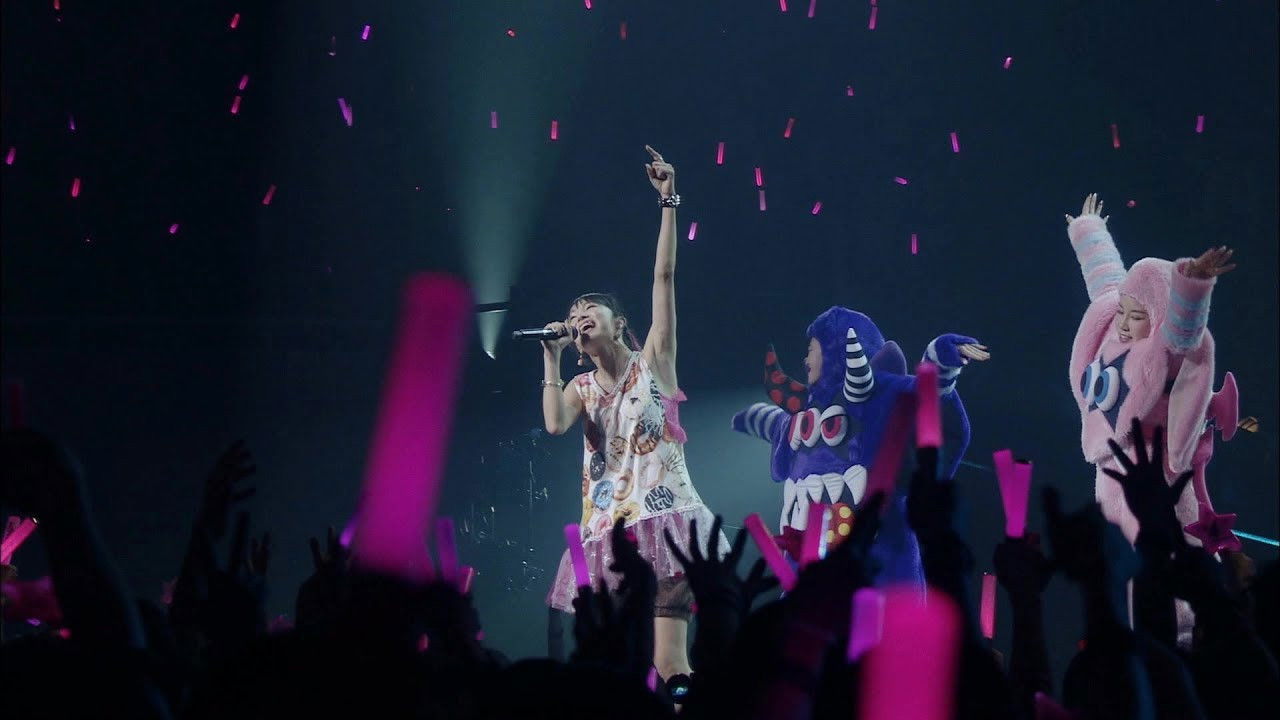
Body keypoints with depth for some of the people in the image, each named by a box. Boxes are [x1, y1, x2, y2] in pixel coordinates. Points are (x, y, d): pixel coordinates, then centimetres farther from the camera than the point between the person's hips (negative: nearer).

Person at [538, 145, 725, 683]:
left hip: (663, 526, -5)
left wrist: (668, 202, -10)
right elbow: (554, 423, -7)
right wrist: (552, 358, 0)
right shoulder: (582, 388, 16)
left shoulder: (653, 363, 6)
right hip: (608, 536, 5)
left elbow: (664, 276, -3)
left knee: (670, 665, -15)